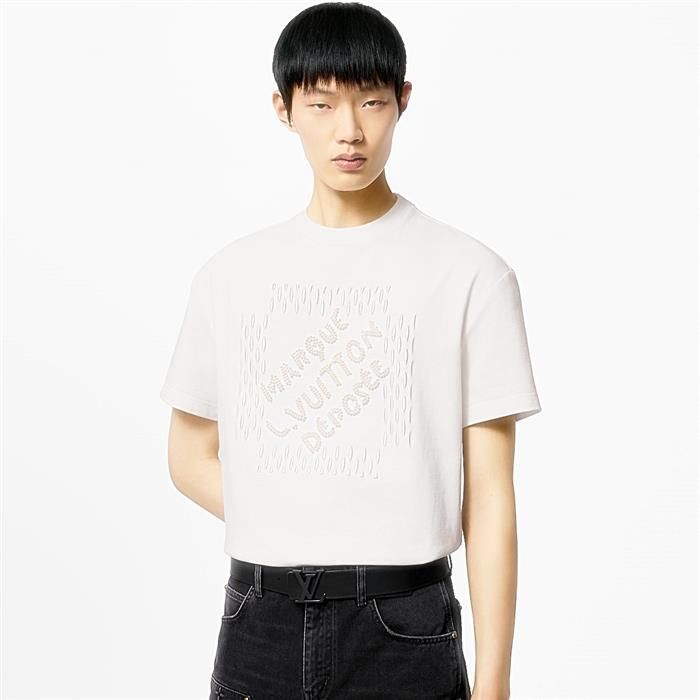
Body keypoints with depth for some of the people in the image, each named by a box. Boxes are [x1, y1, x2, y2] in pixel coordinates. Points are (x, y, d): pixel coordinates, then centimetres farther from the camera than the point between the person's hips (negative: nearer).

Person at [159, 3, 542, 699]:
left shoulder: (471, 275, -5)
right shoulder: (230, 274, 4)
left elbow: (489, 492, -5)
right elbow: (191, 456, 12)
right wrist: (287, 538, -3)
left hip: (403, 627, -2)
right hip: (259, 623, 3)